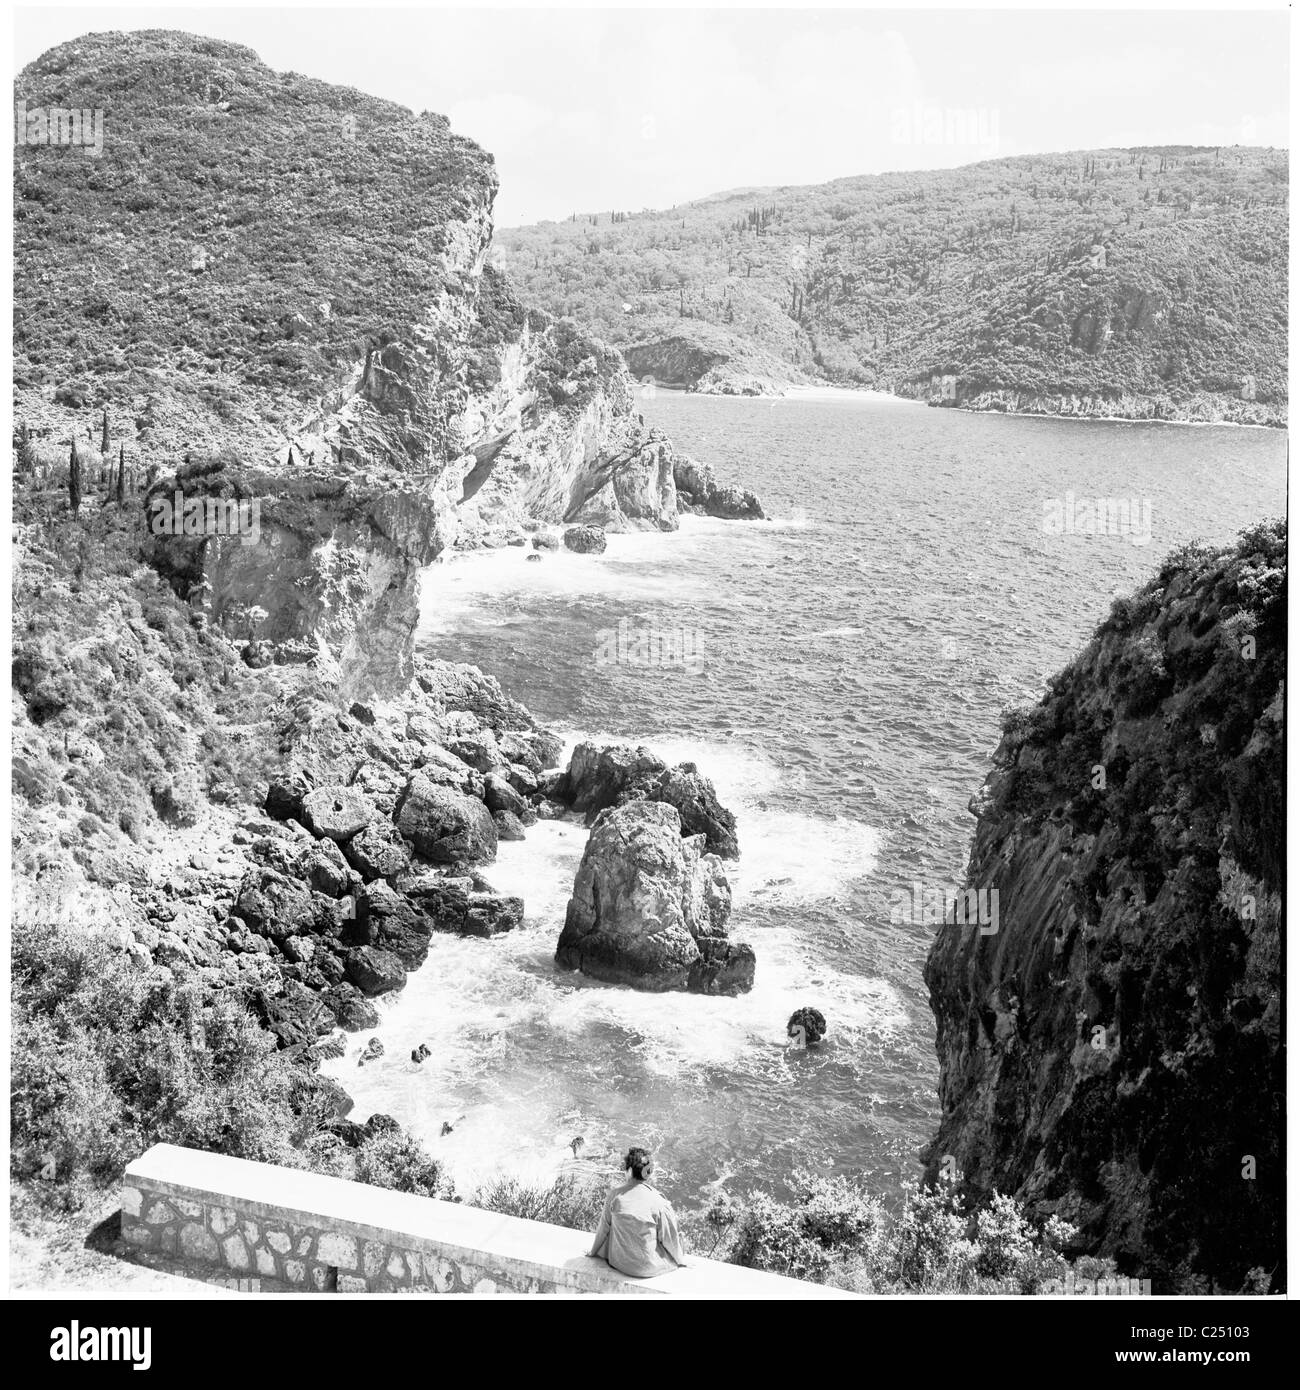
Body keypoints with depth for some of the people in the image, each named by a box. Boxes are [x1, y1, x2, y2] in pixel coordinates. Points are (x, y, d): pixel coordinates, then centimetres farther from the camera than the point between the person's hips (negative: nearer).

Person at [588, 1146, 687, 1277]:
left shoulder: (615, 1195, -14)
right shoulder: (657, 1201, -22)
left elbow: (604, 1227, 1)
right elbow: (668, 1236, -9)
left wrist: (593, 1251, 20)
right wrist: (680, 1258, 11)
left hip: (619, 1262, 3)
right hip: (646, 1266, -3)